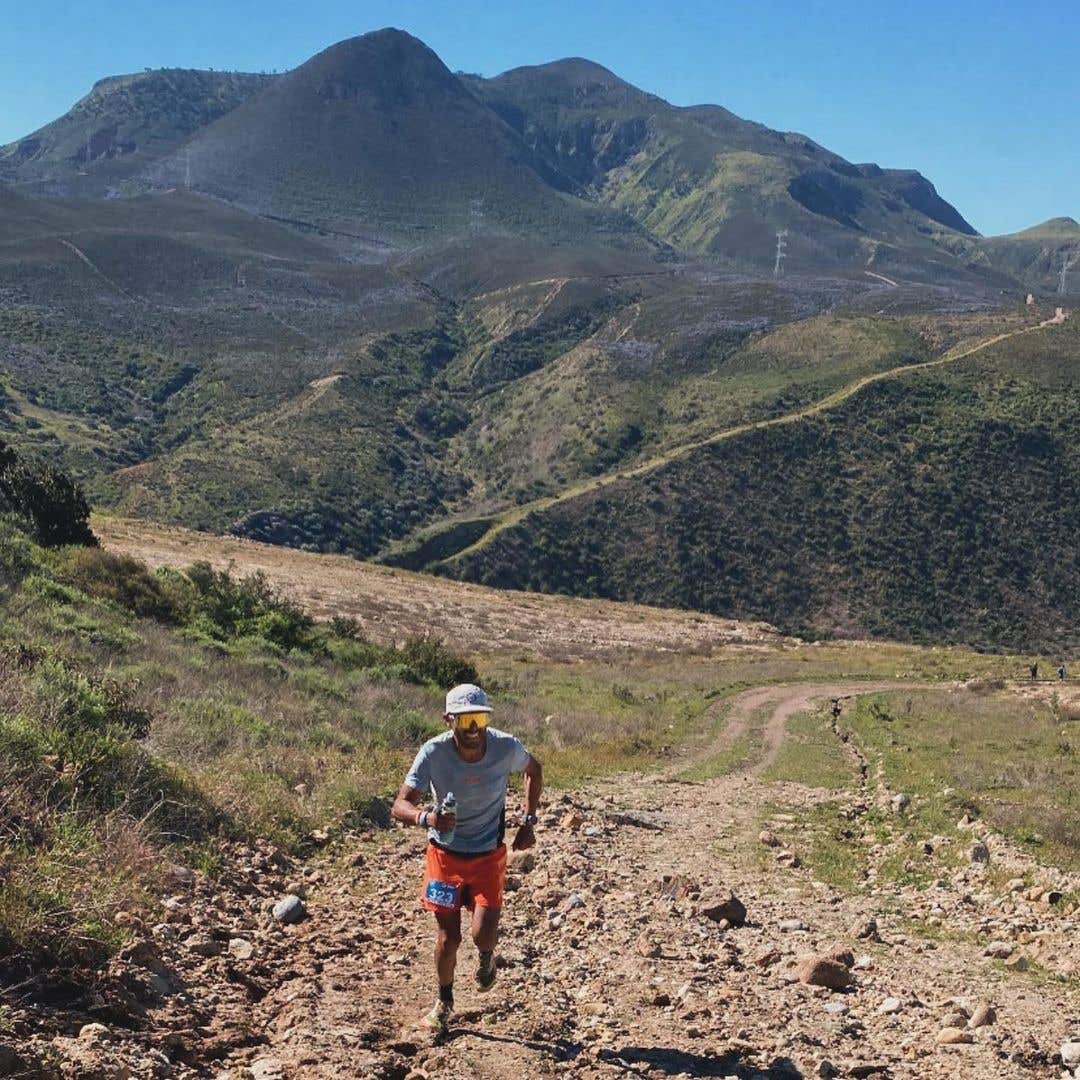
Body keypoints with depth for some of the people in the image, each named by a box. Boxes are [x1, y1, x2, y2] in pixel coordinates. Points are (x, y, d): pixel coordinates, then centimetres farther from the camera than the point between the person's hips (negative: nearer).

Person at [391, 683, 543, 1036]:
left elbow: (534, 770, 5)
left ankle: (487, 956, 26)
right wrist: (425, 817, -47)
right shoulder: (433, 752, -23)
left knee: (484, 933, -13)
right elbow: (400, 805, -25)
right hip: (445, 852, 0)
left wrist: (528, 821, 0)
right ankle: (444, 1001, 31)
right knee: (448, 937, 2)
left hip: (488, 854, 0)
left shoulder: (507, 747, -19)